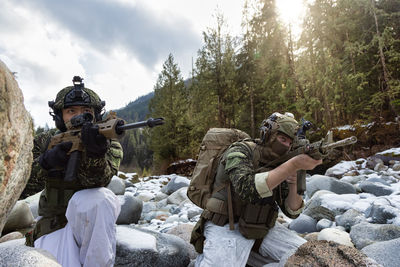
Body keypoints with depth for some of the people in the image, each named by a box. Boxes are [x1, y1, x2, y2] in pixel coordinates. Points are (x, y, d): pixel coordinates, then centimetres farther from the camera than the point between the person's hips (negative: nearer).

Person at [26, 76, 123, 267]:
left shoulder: (110, 146, -5)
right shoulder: (45, 142, 4)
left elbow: (97, 181, -21)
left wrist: (95, 152, -43)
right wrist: (46, 162, -23)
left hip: (90, 220, 1)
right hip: (54, 223, -1)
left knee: (98, 198, -35)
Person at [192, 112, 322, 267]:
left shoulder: (280, 164, 7)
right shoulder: (241, 150, -11)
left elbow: (291, 211, 5)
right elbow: (247, 188, -32)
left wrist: (294, 185, -16)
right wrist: (294, 164, -34)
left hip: (262, 227, 7)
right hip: (227, 227, -6)